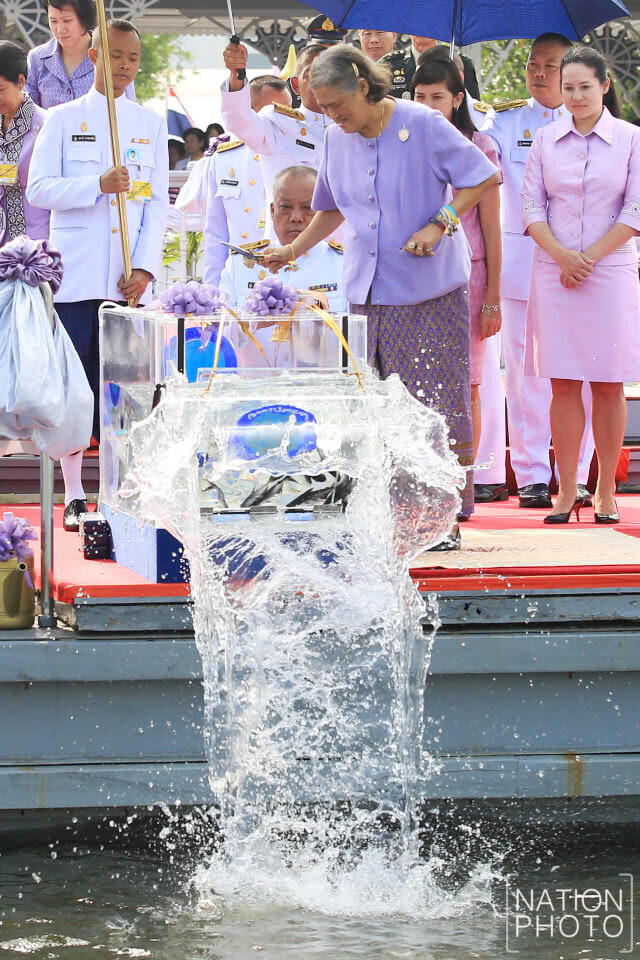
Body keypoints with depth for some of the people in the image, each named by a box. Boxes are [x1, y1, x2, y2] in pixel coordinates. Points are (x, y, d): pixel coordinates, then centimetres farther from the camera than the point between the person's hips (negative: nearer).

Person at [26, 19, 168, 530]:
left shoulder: (152, 124, 13)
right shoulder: (65, 119, 8)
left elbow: (158, 202, 8)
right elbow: (39, 189, -1)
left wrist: (144, 268, -4)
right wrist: (99, 185, -16)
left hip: (128, 278, 1)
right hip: (75, 274, -1)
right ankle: (75, 496, 1)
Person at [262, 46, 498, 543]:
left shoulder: (423, 125, -8)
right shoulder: (337, 139, 9)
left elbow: (483, 176, -5)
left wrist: (438, 224, -14)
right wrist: (293, 251, 19)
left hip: (430, 295, -5)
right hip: (368, 292, 5)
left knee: (438, 403, -6)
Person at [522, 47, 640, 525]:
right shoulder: (547, 140, 8)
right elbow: (531, 206, 5)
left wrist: (589, 257, -9)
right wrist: (561, 255, -10)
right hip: (554, 272, 2)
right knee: (564, 384, 0)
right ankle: (567, 493, 3)